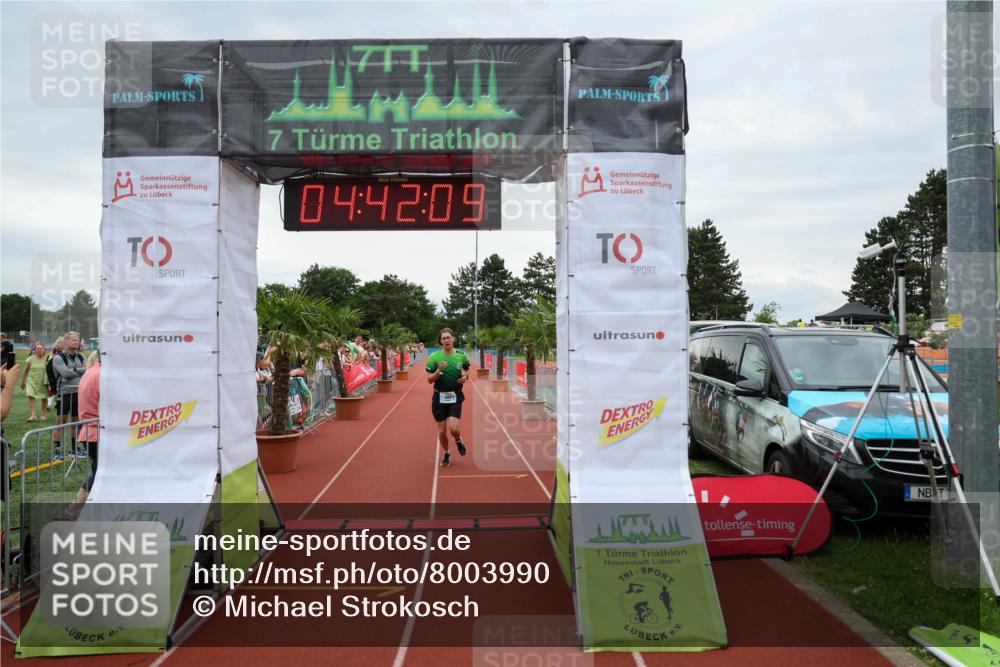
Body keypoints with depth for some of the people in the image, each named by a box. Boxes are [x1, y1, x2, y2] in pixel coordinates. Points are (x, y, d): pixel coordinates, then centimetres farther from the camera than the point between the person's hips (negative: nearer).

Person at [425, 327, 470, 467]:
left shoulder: (462, 356, 0)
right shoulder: (434, 357, -6)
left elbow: (467, 371, 17)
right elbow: (429, 380, -6)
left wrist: (465, 376, -5)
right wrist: (439, 371, -23)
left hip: (455, 396, 0)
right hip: (439, 397, 0)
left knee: (453, 428, -16)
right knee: (442, 430, 5)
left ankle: (458, 440, 20)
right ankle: (446, 453, 32)